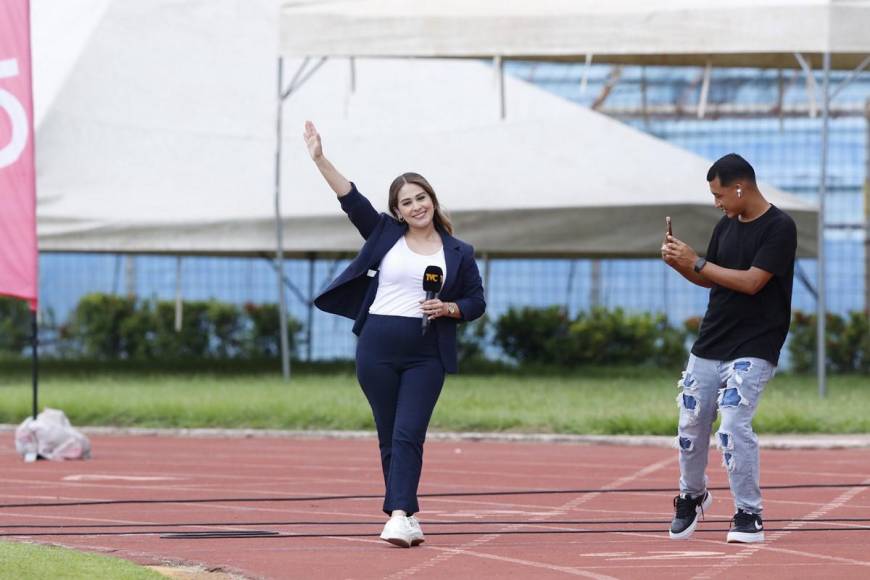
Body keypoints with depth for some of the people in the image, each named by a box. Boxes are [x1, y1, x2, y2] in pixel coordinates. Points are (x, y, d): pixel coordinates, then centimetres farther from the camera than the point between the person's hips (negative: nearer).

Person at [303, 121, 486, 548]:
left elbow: (476, 302, 11)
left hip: (426, 355, -1)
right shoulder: (385, 234, 8)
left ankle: (399, 516, -20)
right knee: (390, 437, 4)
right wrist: (320, 160, -8)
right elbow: (352, 200, 1)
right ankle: (408, 516, 11)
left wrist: (448, 309, -9)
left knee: (408, 434, -13)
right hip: (377, 348, 1)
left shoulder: (458, 253, 8)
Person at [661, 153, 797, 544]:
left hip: (752, 349, -7)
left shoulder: (779, 227, -12)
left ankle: (749, 515, -8)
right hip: (708, 346, 7)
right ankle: (691, 496, 34)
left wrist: (697, 262, -16)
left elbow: (751, 282, -20)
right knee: (691, 424, 10)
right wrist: (680, 264, 0)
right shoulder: (726, 226, 11)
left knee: (734, 426, -18)